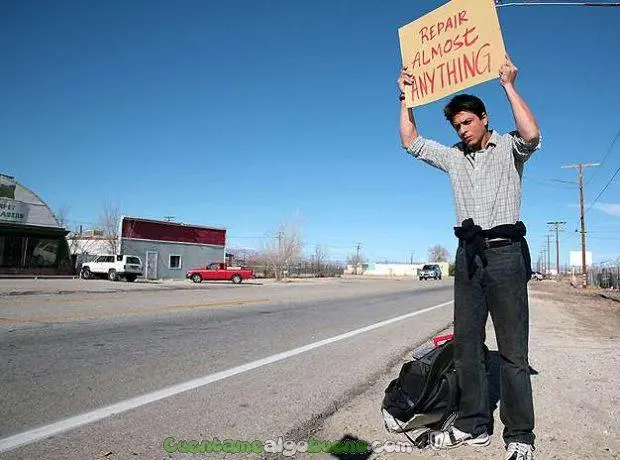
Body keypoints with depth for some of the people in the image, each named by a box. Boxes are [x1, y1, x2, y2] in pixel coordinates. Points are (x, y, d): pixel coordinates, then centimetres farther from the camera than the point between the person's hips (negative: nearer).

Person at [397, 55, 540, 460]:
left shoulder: (509, 148, 5)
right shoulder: (453, 157, 18)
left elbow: (532, 135, -17)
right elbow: (411, 142, 17)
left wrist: (508, 85, -10)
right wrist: (406, 97, 13)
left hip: (505, 251, -4)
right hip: (468, 255, 5)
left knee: (513, 350, -1)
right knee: (466, 345, 6)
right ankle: (473, 425, 16)